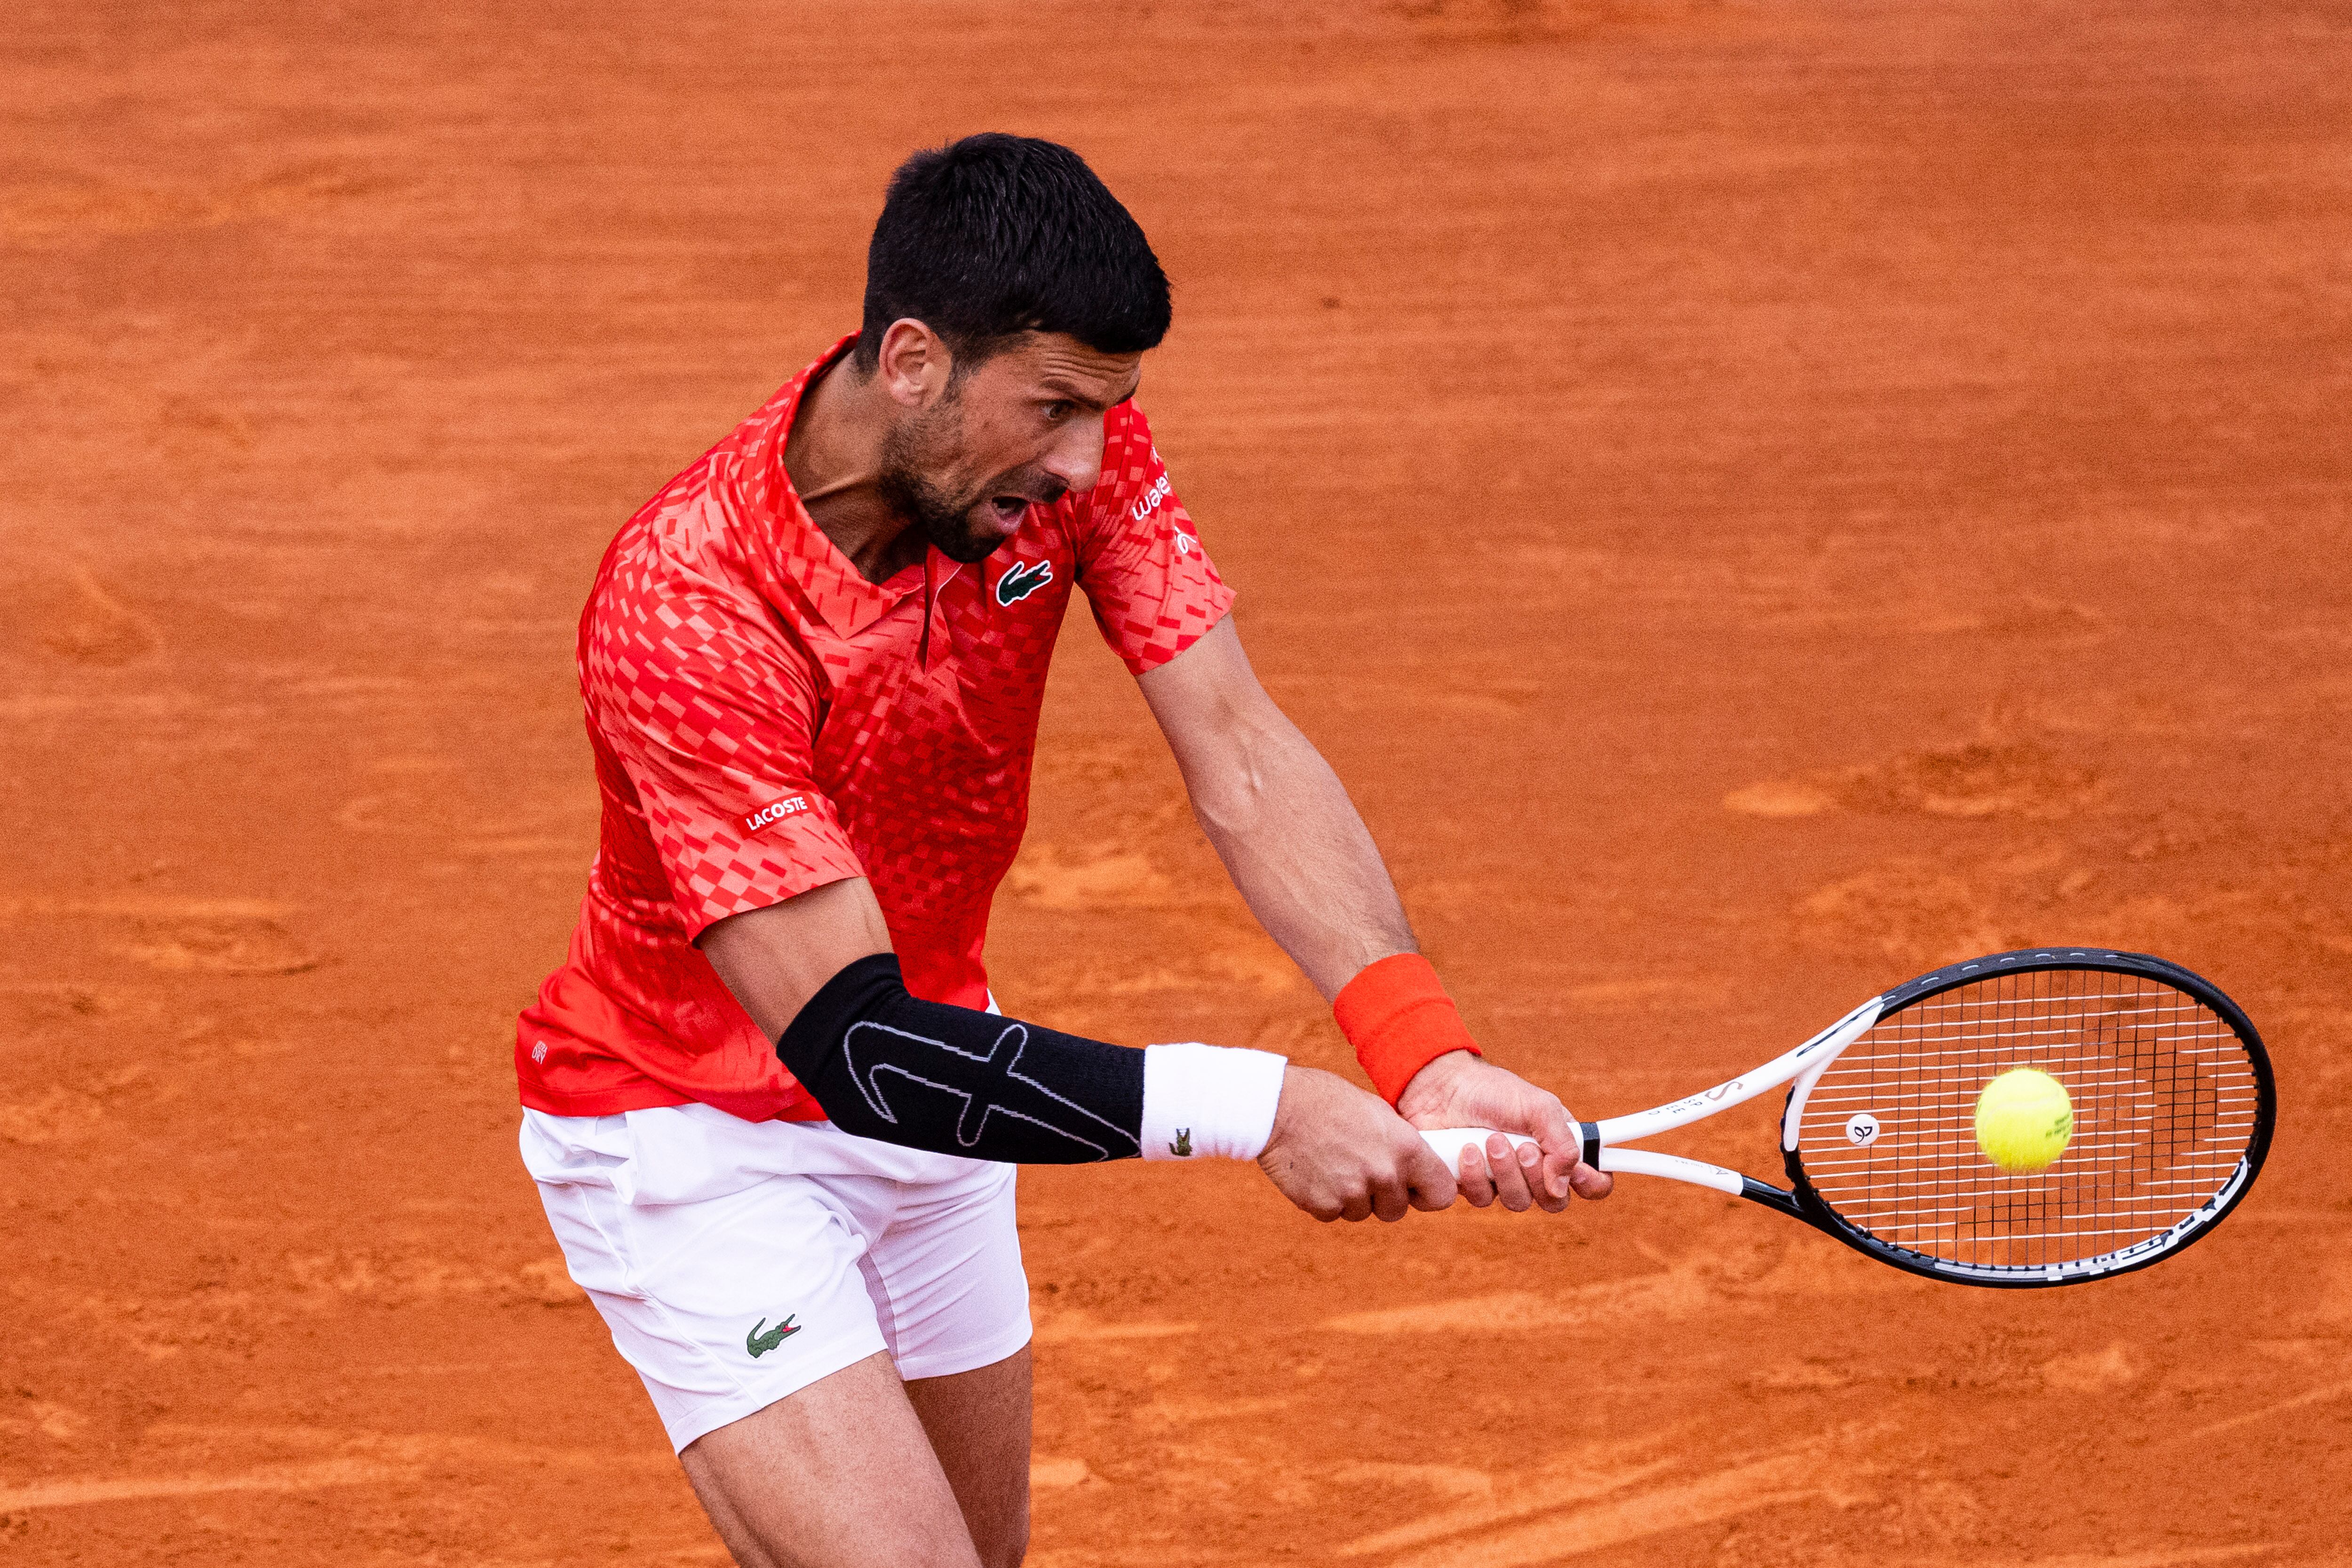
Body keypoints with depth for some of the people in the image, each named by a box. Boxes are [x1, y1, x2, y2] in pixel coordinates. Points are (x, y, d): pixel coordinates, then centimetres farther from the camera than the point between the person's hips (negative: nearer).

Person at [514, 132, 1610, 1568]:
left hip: (937, 1082, 7)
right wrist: (1254, 1109, -41)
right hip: (696, 1135, -7)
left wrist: (1425, 1056, -39)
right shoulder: (685, 603, -34)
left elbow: (1243, 758, -22)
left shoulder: (1071, 446, -15)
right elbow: (854, 1043, -36)